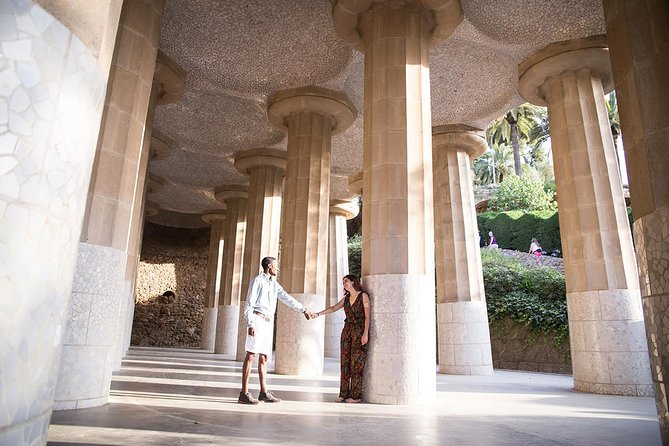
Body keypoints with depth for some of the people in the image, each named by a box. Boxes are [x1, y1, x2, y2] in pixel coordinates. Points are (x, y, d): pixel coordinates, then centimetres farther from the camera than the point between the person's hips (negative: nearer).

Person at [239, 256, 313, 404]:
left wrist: (304, 310, 20)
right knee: (251, 355, -9)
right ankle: (244, 393, -8)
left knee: (263, 357, 8)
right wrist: (250, 324, -19)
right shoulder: (257, 280, -4)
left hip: (268, 322, 8)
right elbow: (249, 304, -9)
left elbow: (287, 298, 22)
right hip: (257, 320, -8)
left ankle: (264, 392, 12)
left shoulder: (274, 283, 19)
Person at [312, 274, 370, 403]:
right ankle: (344, 394, 11)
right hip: (347, 331, 6)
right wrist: (318, 314, -2)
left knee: (356, 363, -4)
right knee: (345, 362, 4)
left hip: (360, 331, -6)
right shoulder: (346, 298, 14)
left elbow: (367, 316, -8)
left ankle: (356, 395, 3)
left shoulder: (363, 296, -4)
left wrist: (365, 334, -15)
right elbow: (334, 308, 10)